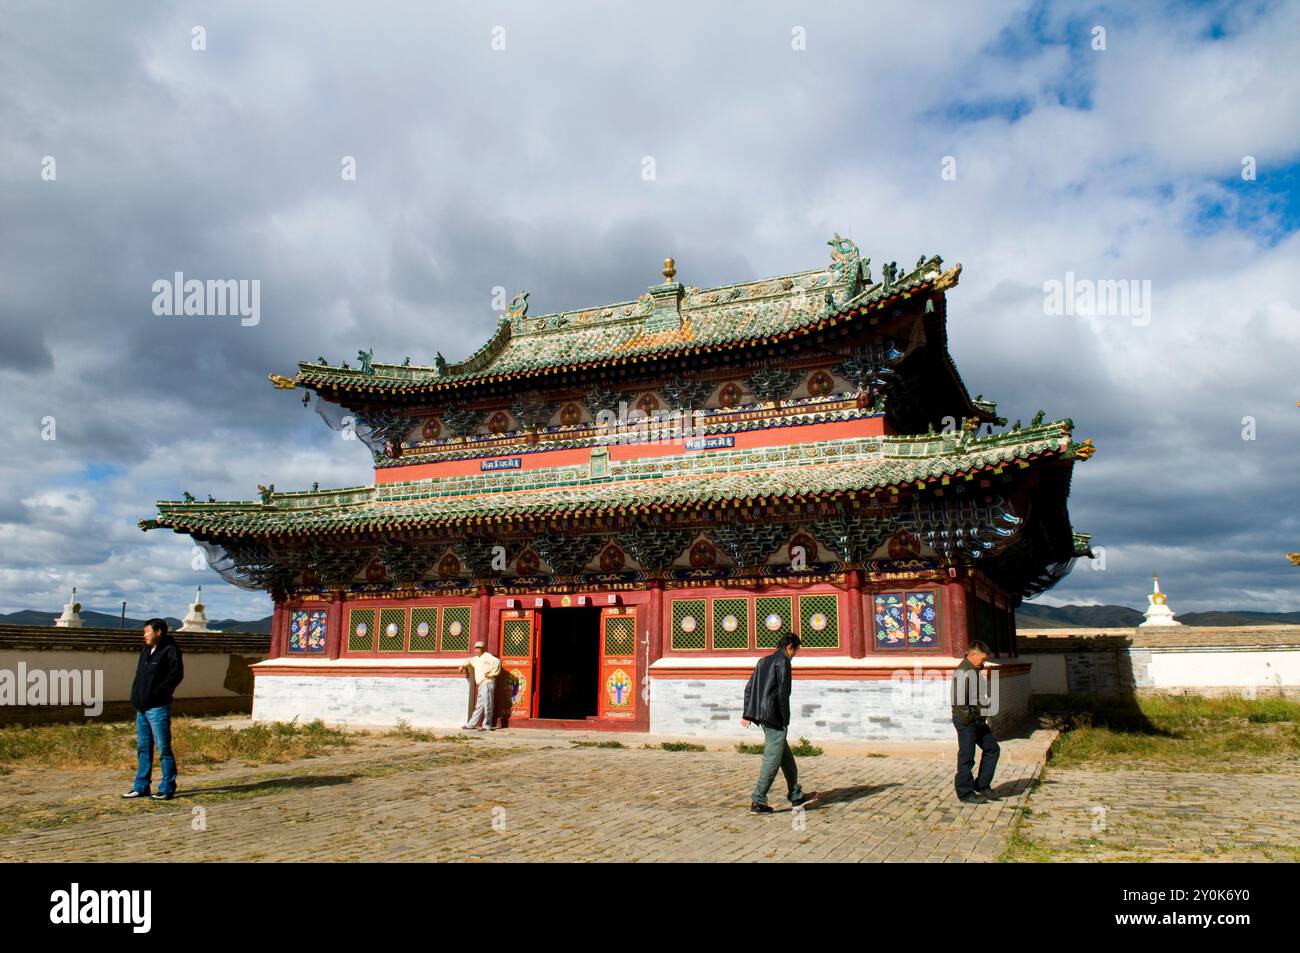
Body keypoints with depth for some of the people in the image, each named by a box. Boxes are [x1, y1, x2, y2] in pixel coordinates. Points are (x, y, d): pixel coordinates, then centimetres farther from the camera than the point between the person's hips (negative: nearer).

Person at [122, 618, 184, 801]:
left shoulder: (169, 651, -11)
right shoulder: (145, 651, 16)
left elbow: (176, 674, -19)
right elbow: (140, 675, 22)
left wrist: (159, 693, -18)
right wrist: (136, 697, 9)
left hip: (158, 708, -9)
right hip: (142, 708, 9)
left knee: (163, 748, -3)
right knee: (143, 748, 14)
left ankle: (167, 789, 4)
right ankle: (141, 787, 23)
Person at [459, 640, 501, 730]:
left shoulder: (487, 656, -6)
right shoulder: (476, 659, 22)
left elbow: (497, 661, -21)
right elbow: (469, 661, 41)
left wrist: (491, 673, -17)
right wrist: (463, 665, 21)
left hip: (487, 683, -9)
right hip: (481, 685, 9)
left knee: (487, 705, -6)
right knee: (479, 706, 12)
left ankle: (487, 725, -1)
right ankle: (471, 725, 14)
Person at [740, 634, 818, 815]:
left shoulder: (763, 661, 18)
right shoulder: (783, 661, -8)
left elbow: (749, 688, 18)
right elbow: (783, 692, -14)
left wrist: (747, 714, 19)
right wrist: (786, 720, -10)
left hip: (760, 713, 9)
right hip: (773, 715, -9)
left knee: (786, 756, 16)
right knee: (773, 759, -4)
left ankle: (796, 796, 23)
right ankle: (758, 802, -3)